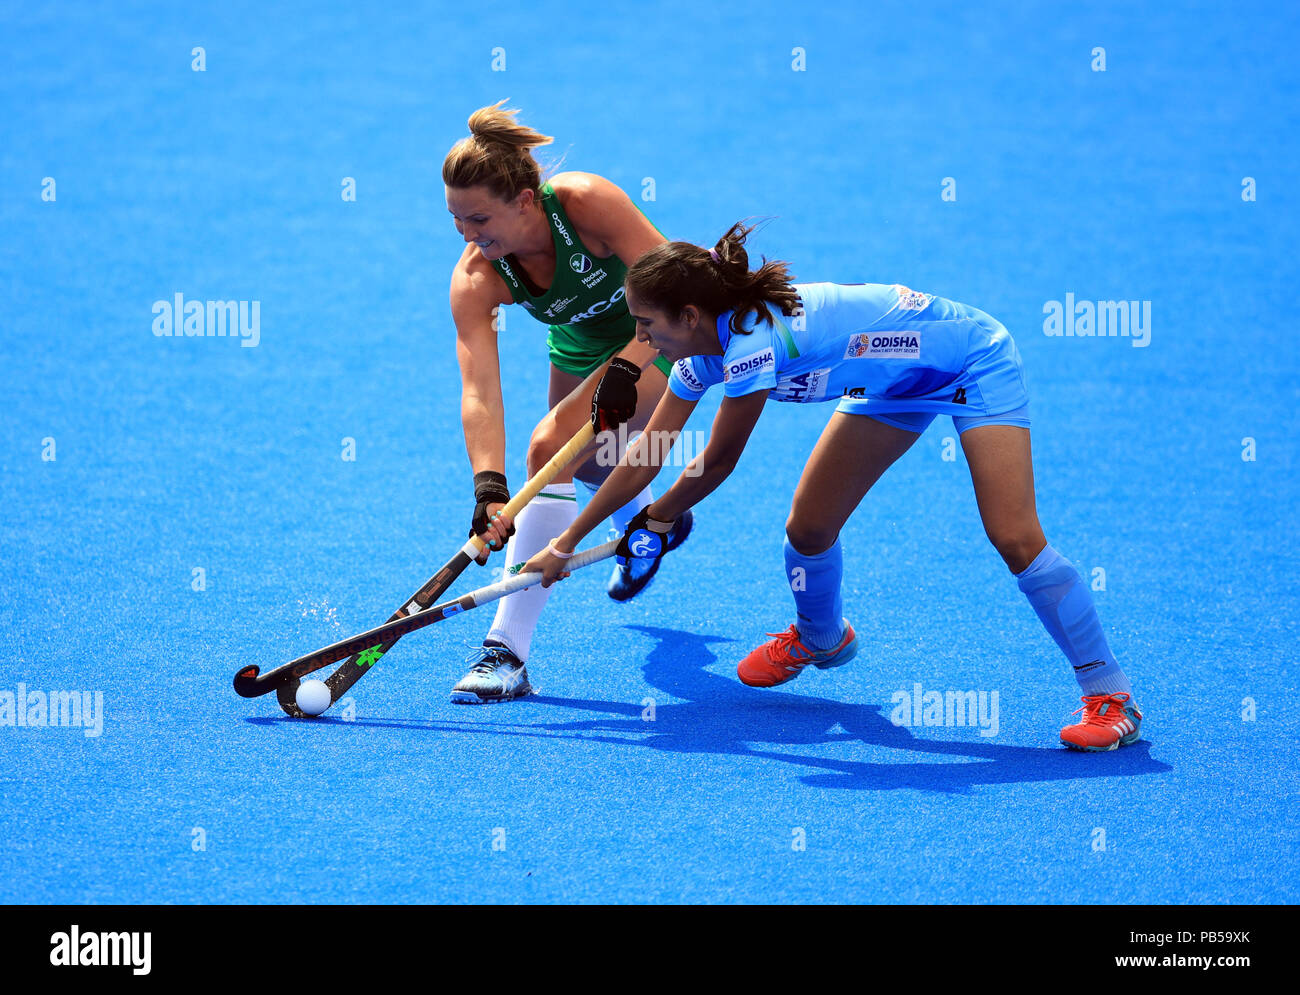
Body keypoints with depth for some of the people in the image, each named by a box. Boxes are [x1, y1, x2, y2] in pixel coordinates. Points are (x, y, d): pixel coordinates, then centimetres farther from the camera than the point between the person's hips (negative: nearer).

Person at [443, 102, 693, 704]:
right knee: (583, 464, 25)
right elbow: (479, 393, -34)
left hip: (656, 341, -6)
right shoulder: (475, 281, -26)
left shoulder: (586, 202, -36)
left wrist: (622, 370, -42)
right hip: (578, 350, 6)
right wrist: (489, 488, -48)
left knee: (553, 447, -23)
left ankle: (508, 652, -24)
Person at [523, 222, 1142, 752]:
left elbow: (718, 462, -22)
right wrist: (565, 544, 1)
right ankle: (820, 638, 34)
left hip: (976, 364, -9)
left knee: (1015, 540, -20)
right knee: (808, 525, 2)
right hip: (895, 384, 9)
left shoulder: (752, 341, -34)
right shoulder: (702, 353, -7)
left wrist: (658, 519, -6)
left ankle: (1108, 693, -12)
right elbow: (645, 458, -1)